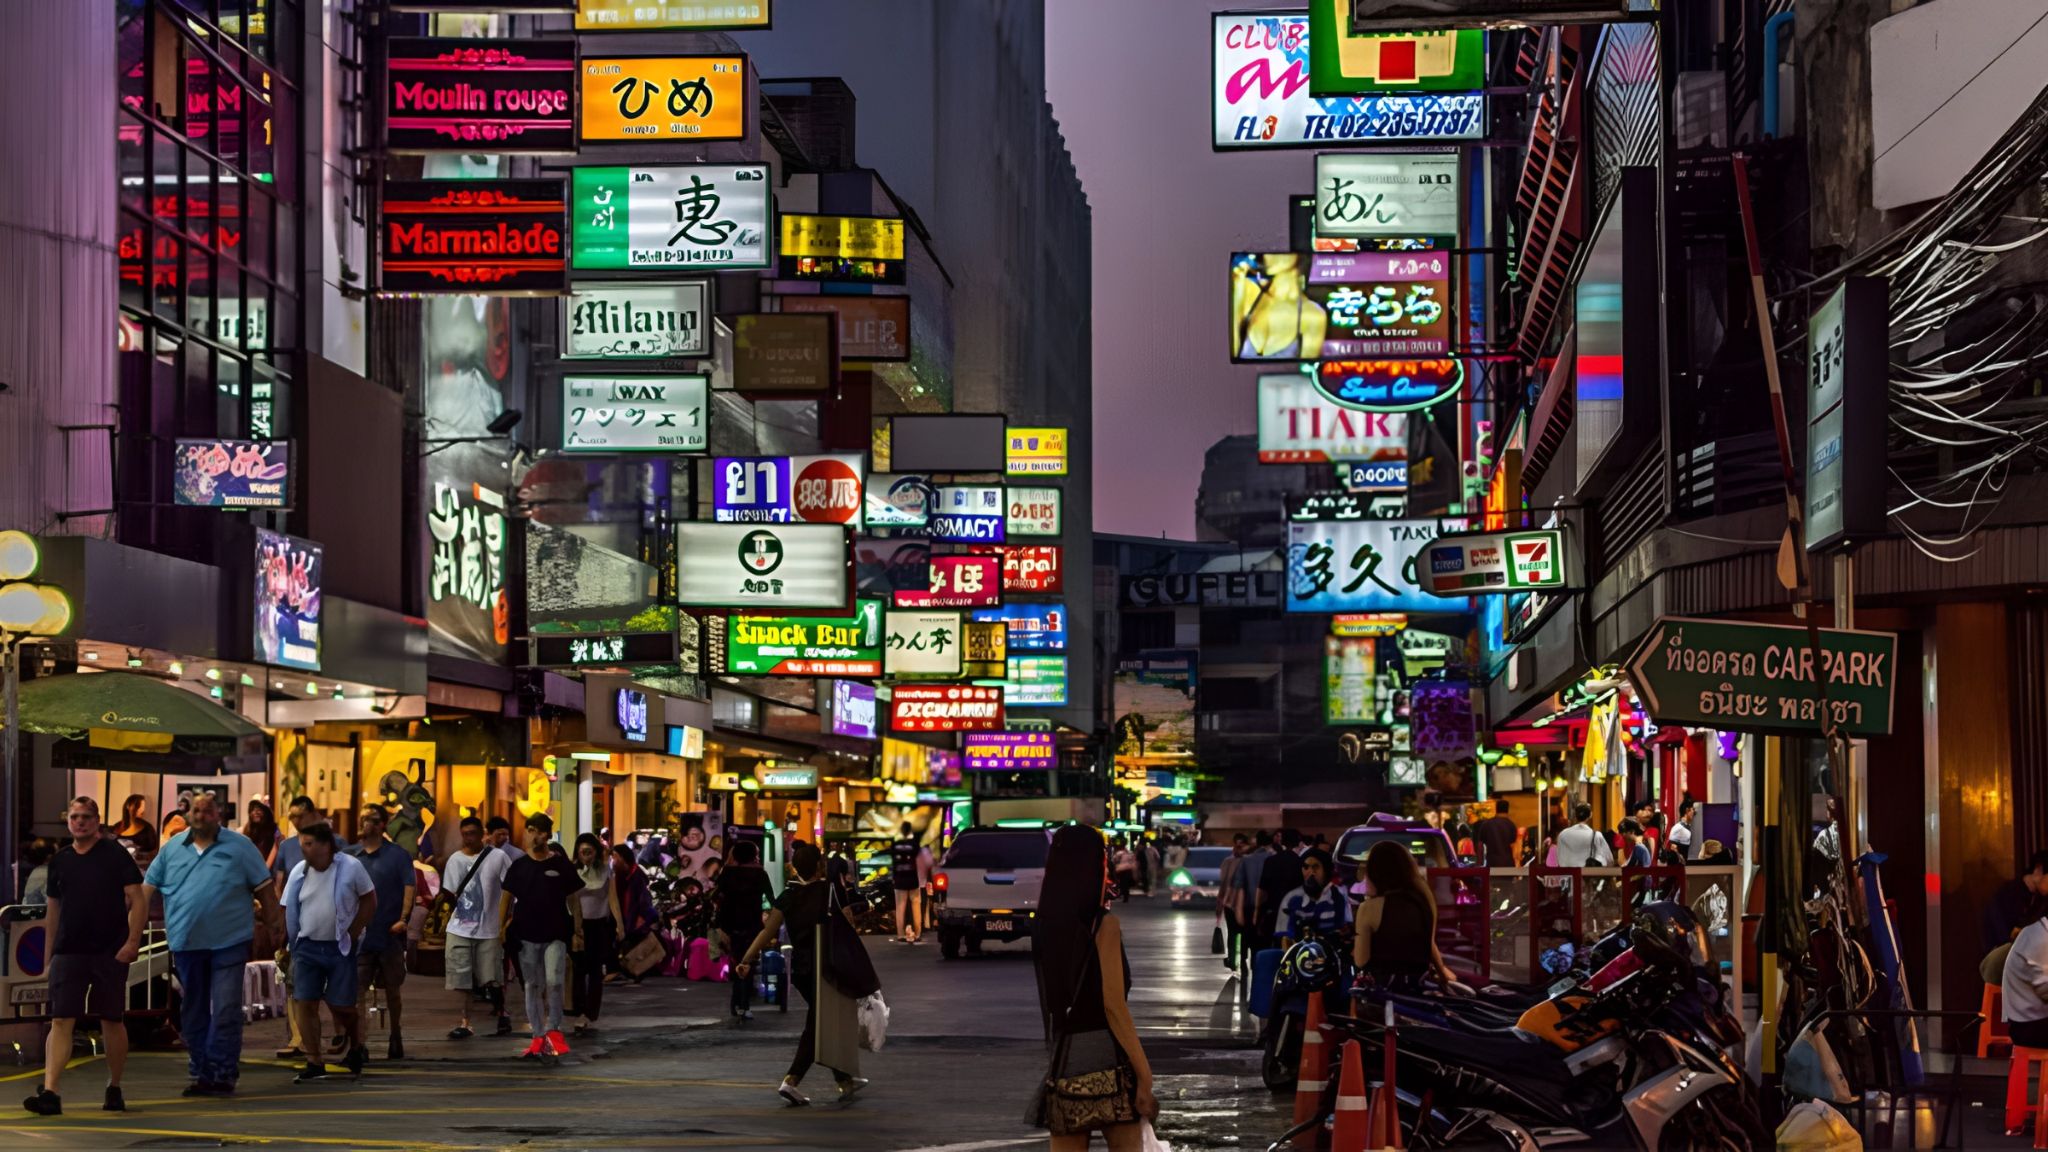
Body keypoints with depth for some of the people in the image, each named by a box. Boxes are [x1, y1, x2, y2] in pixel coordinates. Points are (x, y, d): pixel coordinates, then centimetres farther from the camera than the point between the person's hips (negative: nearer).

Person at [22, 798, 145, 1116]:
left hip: (110, 952, -3)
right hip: (68, 954, 3)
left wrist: (133, 941, -15)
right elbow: (53, 910, 18)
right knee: (60, 1021, -7)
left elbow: (137, 899, -4)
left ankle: (114, 1090, 20)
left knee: (111, 1021, 6)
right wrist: (50, 954, 15)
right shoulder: (59, 861, 12)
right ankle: (50, 1093, -15)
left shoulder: (115, 855, -1)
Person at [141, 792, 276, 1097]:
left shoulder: (239, 846, 1)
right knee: (193, 1014, 11)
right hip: (186, 943, 4)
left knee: (225, 1012, -7)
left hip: (228, 943, -4)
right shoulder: (172, 848, 10)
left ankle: (223, 1074, -2)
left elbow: (264, 888, 3)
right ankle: (201, 1074, 20)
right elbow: (147, 888, 10)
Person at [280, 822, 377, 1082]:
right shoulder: (299, 871, 1)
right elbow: (288, 911, 6)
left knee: (341, 1006, 0)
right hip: (307, 947, 3)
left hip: (340, 947, -3)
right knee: (305, 1003, -5)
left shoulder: (350, 867, -9)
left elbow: (369, 900, -1)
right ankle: (314, 1063, 2)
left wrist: (353, 932, -6)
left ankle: (357, 1048, 29)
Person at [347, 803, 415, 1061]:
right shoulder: (351, 855, 7)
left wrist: (403, 919, -16)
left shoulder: (396, 854, 0)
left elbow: (409, 887, -6)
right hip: (359, 934, 2)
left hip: (390, 934, -2)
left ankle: (396, 1039, 27)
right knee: (356, 990, -8)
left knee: (392, 990, 11)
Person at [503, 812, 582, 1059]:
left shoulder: (562, 865, 1)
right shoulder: (519, 866, 6)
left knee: (554, 981, -17)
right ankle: (539, 1037, 11)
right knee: (532, 986, 5)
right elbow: (508, 898, 11)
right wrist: (504, 926, 3)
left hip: (555, 935, -2)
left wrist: (577, 931, 3)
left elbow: (573, 899, 6)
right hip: (526, 936, 2)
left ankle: (553, 1030, -1)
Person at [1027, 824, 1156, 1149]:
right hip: (1108, 1060, -6)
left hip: (1065, 1059, 6)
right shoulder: (1103, 924, -8)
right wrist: (1144, 1073, -13)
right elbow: (1114, 1005, -13)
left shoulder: (1045, 925, 9)